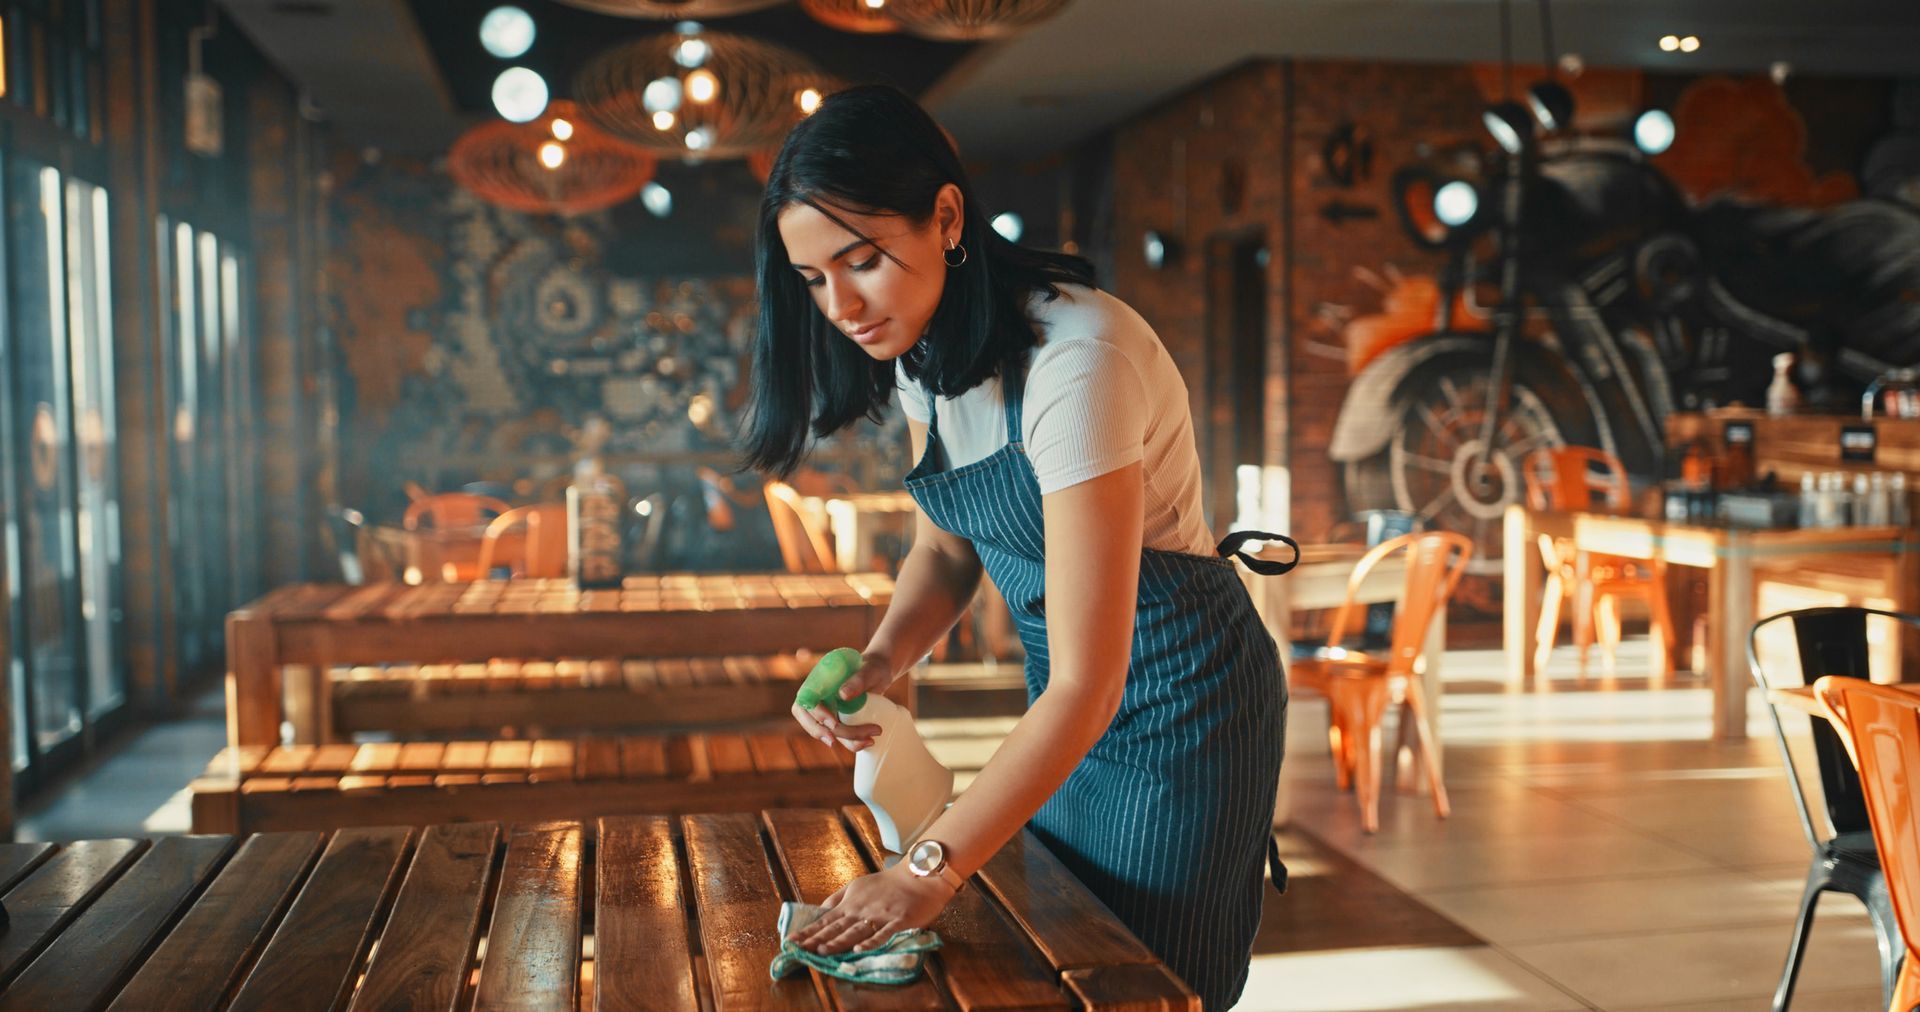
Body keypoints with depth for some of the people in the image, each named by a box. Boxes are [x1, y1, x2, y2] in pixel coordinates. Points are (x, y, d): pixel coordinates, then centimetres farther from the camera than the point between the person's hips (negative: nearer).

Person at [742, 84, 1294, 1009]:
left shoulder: (1076, 359, -32)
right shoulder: (921, 351, -6)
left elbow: (1087, 686, -33)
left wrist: (928, 873, -33)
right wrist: (878, 664, -13)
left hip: (1178, 700, -8)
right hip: (1069, 695, 8)